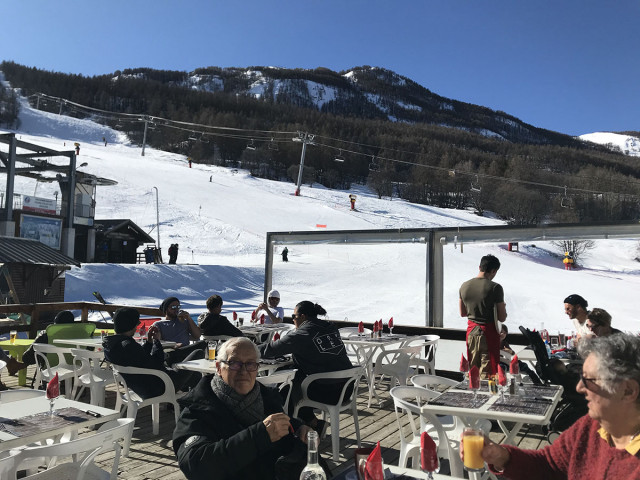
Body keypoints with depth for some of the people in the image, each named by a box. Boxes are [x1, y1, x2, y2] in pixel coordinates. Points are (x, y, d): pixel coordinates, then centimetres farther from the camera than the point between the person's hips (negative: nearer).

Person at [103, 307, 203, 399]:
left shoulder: (109, 345, 1)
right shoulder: (129, 346, -32)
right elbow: (156, 366, -23)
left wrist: (149, 342, 6)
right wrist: (156, 341, -10)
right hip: (158, 389, -10)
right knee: (199, 354, 3)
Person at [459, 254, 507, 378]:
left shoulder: (464, 286, 0)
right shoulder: (495, 287, -15)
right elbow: (502, 318, -12)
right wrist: (503, 307, 8)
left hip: (471, 331, 5)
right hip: (488, 332, -5)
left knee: (472, 370, 16)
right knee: (487, 372, 5)